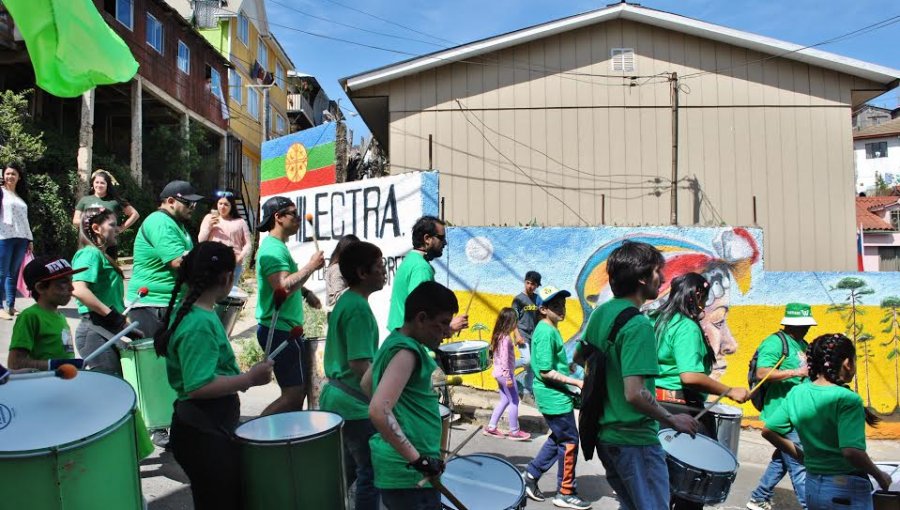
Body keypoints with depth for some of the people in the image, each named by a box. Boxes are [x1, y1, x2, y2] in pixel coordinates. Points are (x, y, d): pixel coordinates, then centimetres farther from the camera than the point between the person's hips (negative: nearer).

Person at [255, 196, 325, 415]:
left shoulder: (278, 246, 16)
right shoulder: (273, 249, -18)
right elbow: (283, 287, -31)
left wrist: (305, 293, 14)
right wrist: (311, 266, -21)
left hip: (285, 329, 11)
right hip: (279, 330, -11)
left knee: (299, 389, 18)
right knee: (293, 393, -7)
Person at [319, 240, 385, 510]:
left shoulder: (344, 301, 9)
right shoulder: (359, 308, -21)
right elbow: (360, 365, -25)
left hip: (337, 399, 10)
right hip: (355, 406, -10)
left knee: (348, 471, 23)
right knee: (371, 475, 3)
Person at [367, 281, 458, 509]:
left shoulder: (394, 341, 8)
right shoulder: (406, 351, -20)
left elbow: (366, 384, 22)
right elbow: (378, 411, -30)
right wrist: (418, 459, -25)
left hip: (397, 468, 10)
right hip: (410, 475, -9)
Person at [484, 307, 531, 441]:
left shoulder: (498, 335, 8)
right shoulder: (506, 338, -19)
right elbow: (505, 358, -22)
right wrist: (508, 377, -21)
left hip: (498, 373, 9)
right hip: (505, 373, -9)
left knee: (504, 400, 17)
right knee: (514, 401, 2)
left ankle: (491, 427, 20)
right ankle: (514, 432, 11)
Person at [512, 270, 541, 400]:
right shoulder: (518, 299, -6)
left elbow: (540, 317, 15)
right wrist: (518, 335, -18)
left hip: (534, 335, 5)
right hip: (523, 335, -5)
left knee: (532, 365, 6)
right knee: (527, 360, -20)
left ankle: (527, 390, 17)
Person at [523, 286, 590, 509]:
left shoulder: (549, 329, 10)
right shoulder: (546, 332, -21)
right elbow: (546, 372, -24)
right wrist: (576, 382, -20)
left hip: (554, 395, 10)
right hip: (554, 397, -10)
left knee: (557, 439, 20)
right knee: (569, 442, 2)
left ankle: (531, 475, 28)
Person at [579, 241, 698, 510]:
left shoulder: (600, 312, 4)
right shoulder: (638, 324, -23)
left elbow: (579, 357, 18)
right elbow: (635, 394, -28)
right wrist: (673, 420, -15)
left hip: (605, 434, 9)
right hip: (634, 440, -9)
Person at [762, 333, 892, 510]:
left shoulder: (796, 393, -1)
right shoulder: (847, 399, -18)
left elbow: (768, 431, 2)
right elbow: (851, 452, -27)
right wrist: (880, 476, -10)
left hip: (811, 487, 5)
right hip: (847, 492, -5)